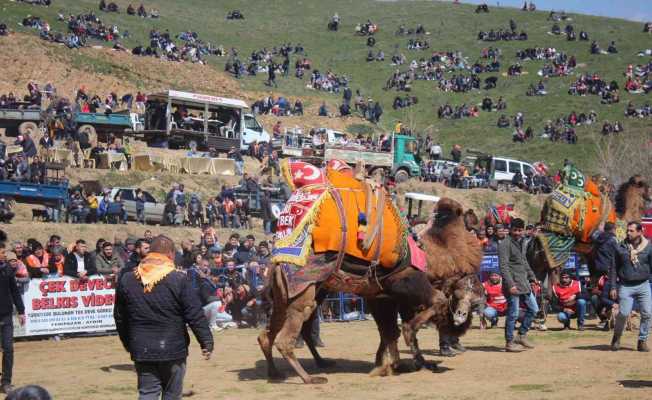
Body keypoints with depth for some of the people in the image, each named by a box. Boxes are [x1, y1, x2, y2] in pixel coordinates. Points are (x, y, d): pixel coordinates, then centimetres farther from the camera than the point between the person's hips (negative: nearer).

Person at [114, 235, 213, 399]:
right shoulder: (178, 280, -10)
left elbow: (120, 317, 11)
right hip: (173, 349, -3)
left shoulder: (127, 280, 2)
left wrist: (128, 343, 23)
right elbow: (195, 315, -10)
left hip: (142, 351, 3)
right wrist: (207, 341, 0)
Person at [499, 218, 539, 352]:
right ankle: (509, 342, 4)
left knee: (533, 308, 11)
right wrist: (510, 284, -25)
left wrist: (531, 277, 23)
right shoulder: (505, 244, -11)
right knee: (513, 314, -5)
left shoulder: (521, 243, 15)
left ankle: (522, 336, 21)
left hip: (524, 283, 9)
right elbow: (503, 266, -18)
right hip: (513, 284, -9)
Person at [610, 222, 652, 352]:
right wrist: (613, 287, 2)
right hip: (625, 286, -1)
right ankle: (616, 338, 15)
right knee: (623, 313, -8)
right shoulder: (620, 248, 4)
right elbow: (614, 268, 7)